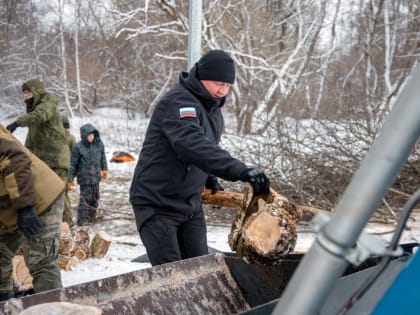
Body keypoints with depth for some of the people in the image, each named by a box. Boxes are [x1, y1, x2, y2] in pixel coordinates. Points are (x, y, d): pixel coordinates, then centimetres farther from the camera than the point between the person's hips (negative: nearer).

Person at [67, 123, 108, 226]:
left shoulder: (99, 144, 1)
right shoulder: (78, 147, -12)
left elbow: (103, 157, 18)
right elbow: (73, 164, -8)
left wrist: (104, 169, 14)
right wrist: (70, 179, -7)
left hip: (96, 176, 6)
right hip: (84, 176, -6)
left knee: (95, 197, 13)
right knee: (85, 197, -9)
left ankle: (91, 216, 28)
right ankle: (82, 219, -2)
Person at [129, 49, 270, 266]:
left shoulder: (212, 106, 8)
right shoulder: (179, 101, -21)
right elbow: (192, 144, -40)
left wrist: (209, 179, 5)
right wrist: (240, 171, -50)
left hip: (190, 205, 8)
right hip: (157, 205, -8)